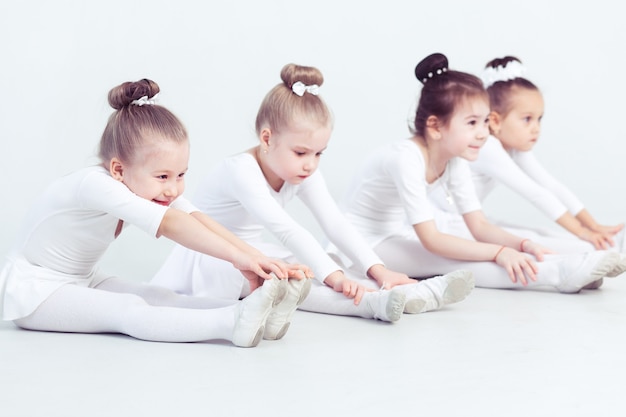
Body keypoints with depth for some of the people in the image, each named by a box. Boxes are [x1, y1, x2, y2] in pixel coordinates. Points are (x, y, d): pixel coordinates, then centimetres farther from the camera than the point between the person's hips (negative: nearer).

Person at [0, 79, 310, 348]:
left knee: (156, 297, -16)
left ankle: (250, 313, -32)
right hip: (34, 291, -8)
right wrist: (238, 257, -51)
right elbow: (169, 224, -43)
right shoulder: (96, 185, -32)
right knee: (129, 310, -29)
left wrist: (254, 257, -35)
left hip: (82, 283, 8)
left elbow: (196, 219, -21)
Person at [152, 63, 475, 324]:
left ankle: (423, 294, -27)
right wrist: (333, 275, -45)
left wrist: (378, 270, -24)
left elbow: (335, 224, -11)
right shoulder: (242, 170, -29)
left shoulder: (304, 173, -5)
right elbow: (284, 228, -39)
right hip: (215, 257, -7)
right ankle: (374, 303, -51)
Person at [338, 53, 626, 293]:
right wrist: (498, 253, -35)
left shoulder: (454, 161, -5)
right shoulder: (406, 158, -30)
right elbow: (431, 240, -32)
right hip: (368, 244, -9)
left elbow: (478, 225, -4)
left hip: (402, 234, 9)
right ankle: (559, 273, -35)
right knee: (447, 260, -28)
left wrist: (522, 245, -22)